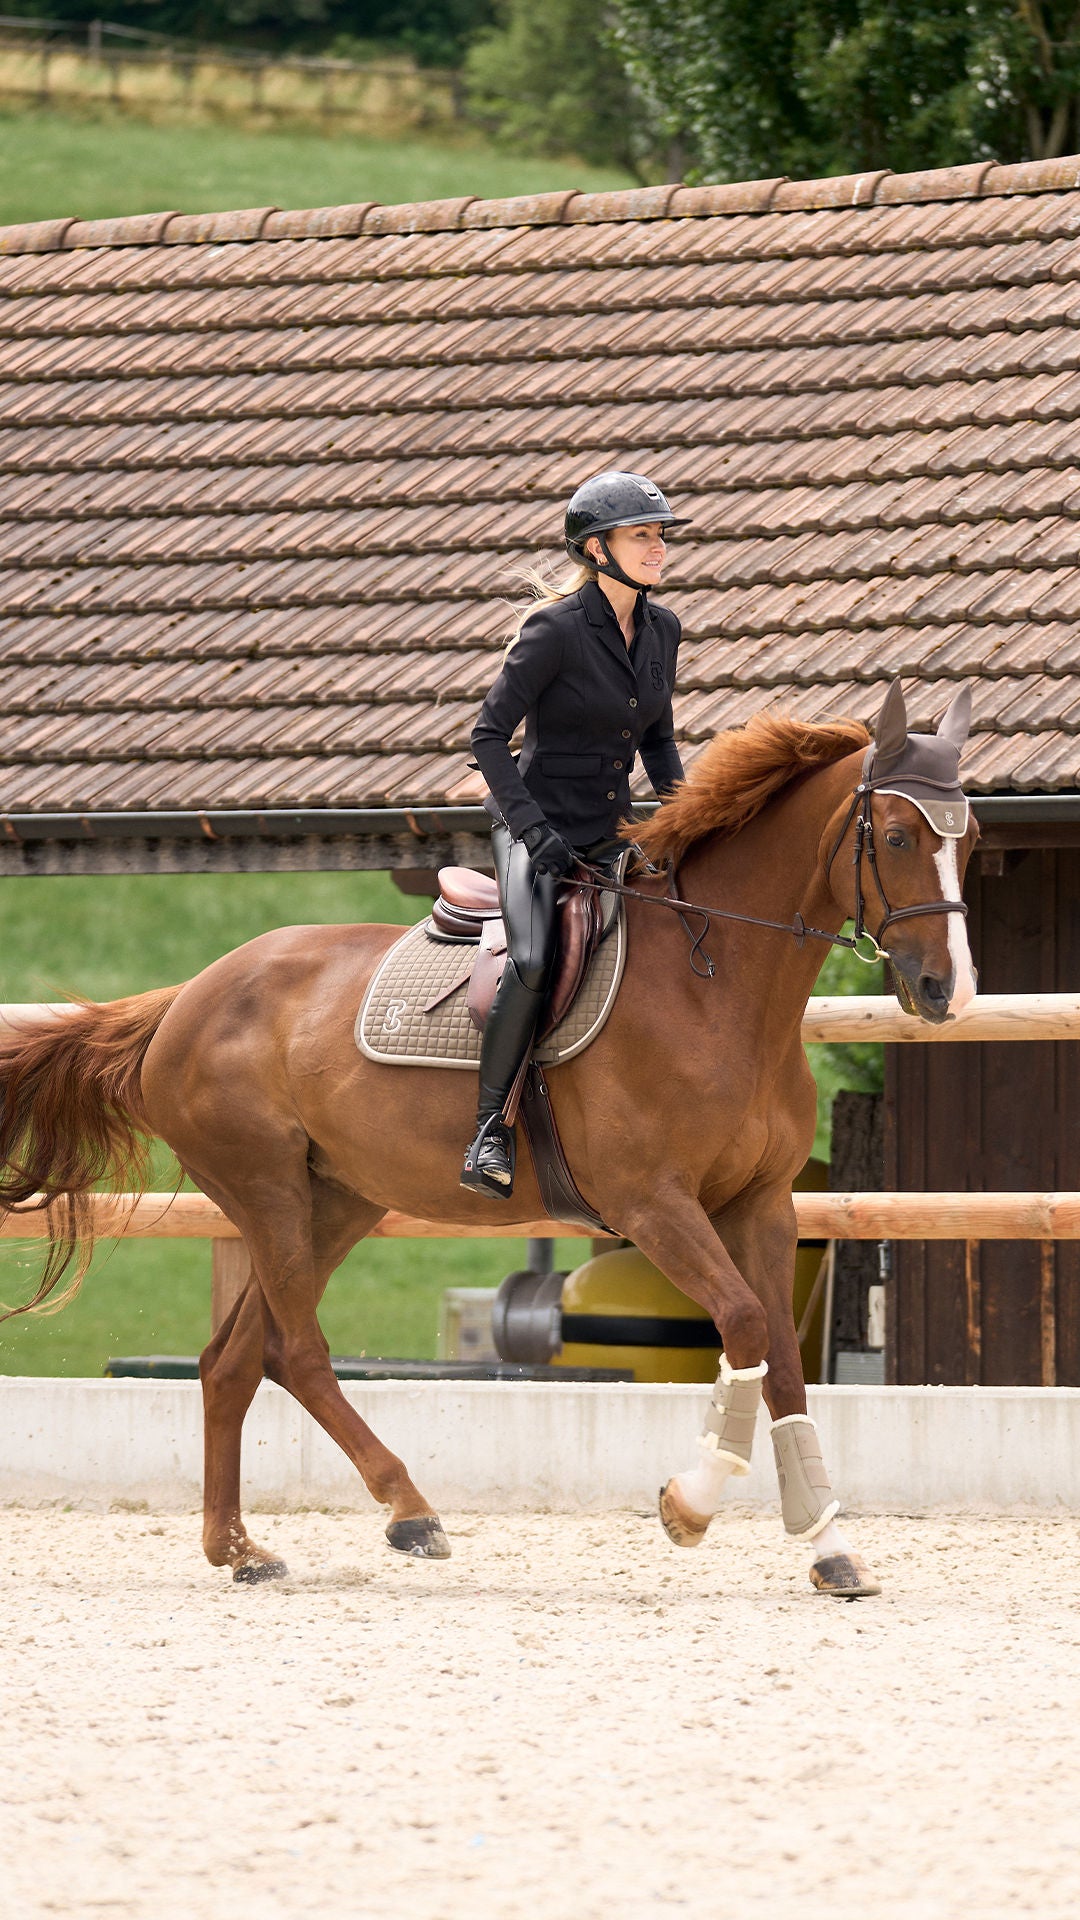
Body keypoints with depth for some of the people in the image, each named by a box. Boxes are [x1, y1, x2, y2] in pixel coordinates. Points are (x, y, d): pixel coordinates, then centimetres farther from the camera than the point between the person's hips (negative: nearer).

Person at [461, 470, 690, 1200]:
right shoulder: (555, 629, -16)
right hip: (537, 824, -7)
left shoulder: (662, 630, 5)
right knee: (533, 963, -30)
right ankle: (489, 1130, -19)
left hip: (612, 831, 7)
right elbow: (490, 735, -14)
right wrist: (534, 830, -22)